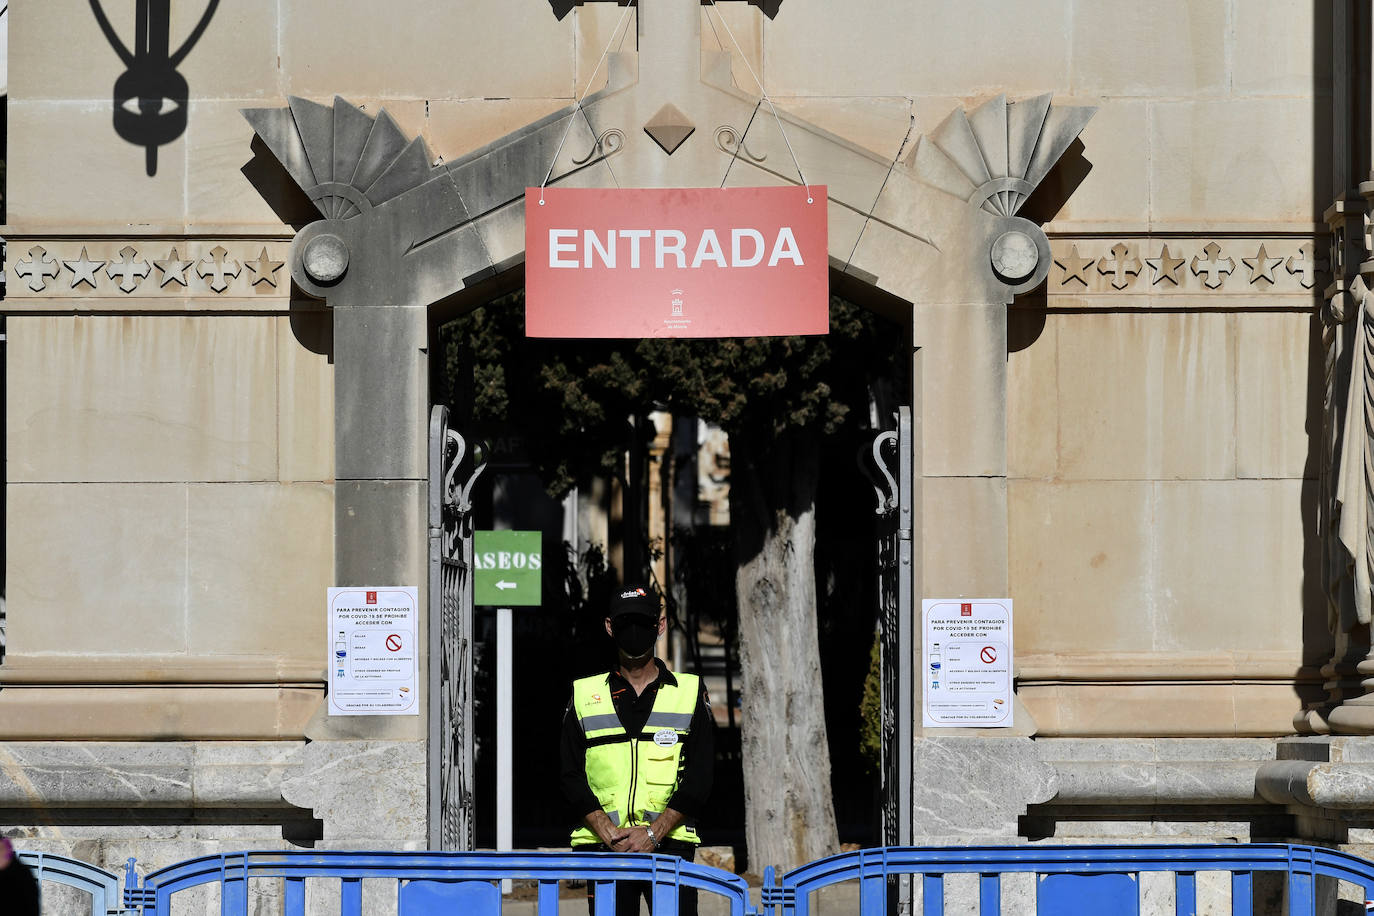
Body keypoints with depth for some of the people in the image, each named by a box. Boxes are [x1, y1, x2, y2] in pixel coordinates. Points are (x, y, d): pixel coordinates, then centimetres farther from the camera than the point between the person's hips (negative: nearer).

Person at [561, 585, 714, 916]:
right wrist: (609, 833, -10)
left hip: (669, 843, -1)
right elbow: (572, 775, 6)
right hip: (602, 848, 1)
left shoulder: (690, 692, 10)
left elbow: (700, 776, 2)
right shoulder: (585, 694, 13)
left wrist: (652, 833, -10)